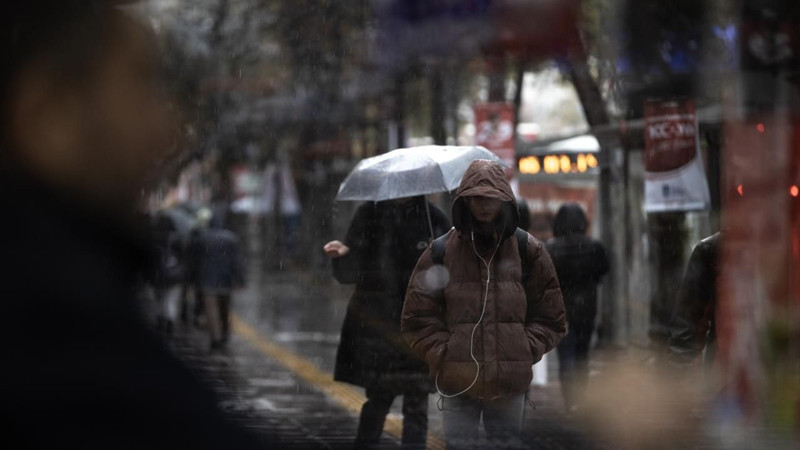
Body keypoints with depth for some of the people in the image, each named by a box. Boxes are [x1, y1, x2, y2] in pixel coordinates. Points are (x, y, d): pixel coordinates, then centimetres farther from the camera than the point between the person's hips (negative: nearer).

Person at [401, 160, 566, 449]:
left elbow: (550, 318, 9)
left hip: (510, 383, 1)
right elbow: (418, 318, 6)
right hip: (457, 383, -1)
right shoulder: (441, 252, 3)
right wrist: (445, 356, -5)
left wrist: (525, 354, -3)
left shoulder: (527, 250, 5)